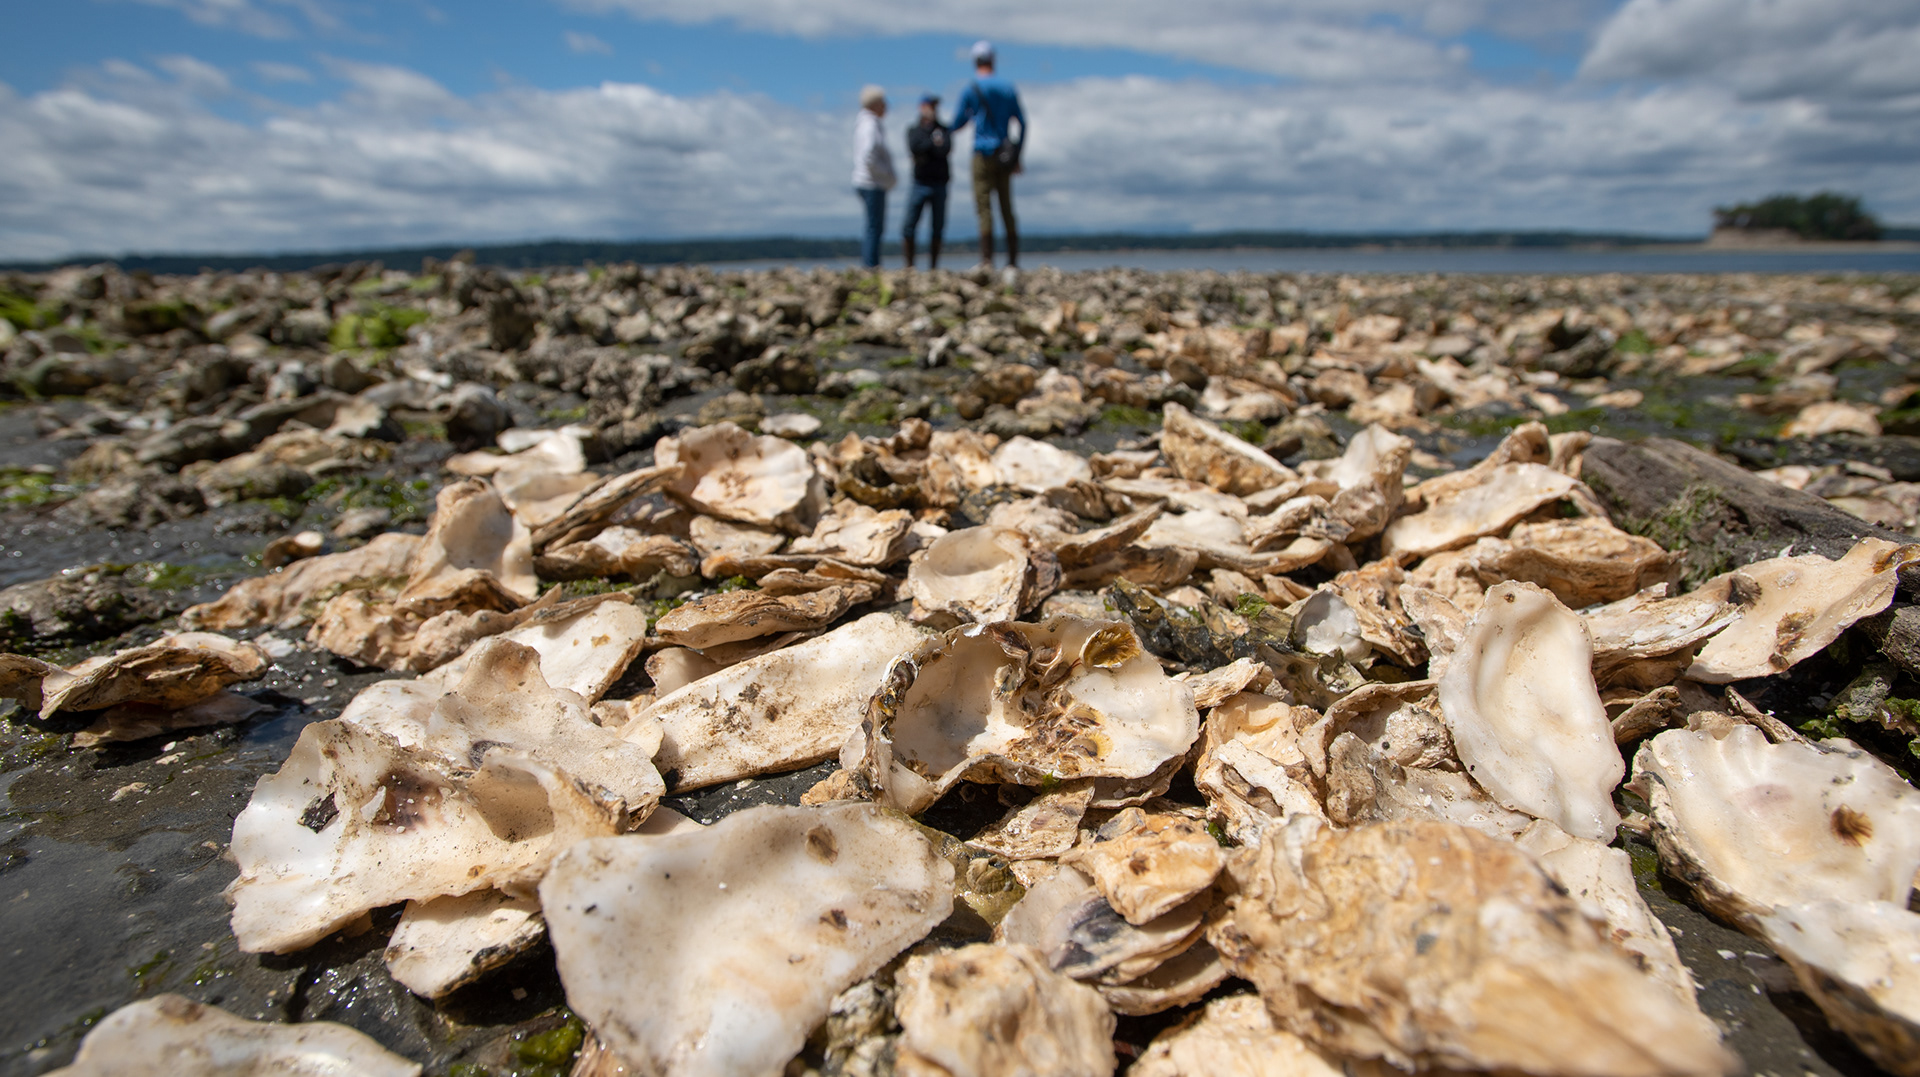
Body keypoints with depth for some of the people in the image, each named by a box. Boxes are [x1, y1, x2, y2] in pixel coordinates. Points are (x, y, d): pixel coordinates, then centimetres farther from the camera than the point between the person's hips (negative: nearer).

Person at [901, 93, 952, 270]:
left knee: (938, 229, 1)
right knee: (910, 227, -7)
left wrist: (925, 149, -8)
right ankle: (909, 265, 1)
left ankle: (933, 267, 7)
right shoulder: (913, 130, 10)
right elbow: (914, 148, -10)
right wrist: (934, 143, -7)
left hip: (940, 184, 1)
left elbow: (946, 149, -8)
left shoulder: (944, 130, 11)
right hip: (919, 183, -1)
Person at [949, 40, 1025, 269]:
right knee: (1007, 207, 9)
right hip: (1006, 155, 5)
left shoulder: (971, 89, -3)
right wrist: (1017, 154, 16)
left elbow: (957, 124, 3)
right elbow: (1022, 122, 11)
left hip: (983, 153, -4)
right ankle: (1013, 259, 9)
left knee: (984, 206, -6)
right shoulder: (1008, 87, 11)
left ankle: (987, 260, -13)